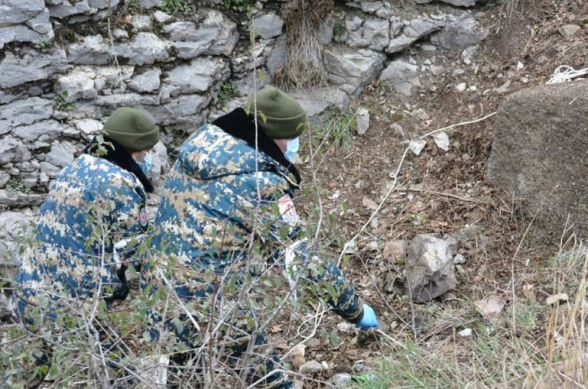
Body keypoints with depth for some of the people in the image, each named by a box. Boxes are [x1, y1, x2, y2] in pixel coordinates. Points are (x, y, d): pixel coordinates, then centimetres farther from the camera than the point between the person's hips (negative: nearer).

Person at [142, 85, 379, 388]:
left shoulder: (199, 142, 2)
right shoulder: (261, 183, -18)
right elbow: (296, 259, -14)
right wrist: (355, 309, -3)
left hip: (157, 291, 8)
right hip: (208, 308, -7)